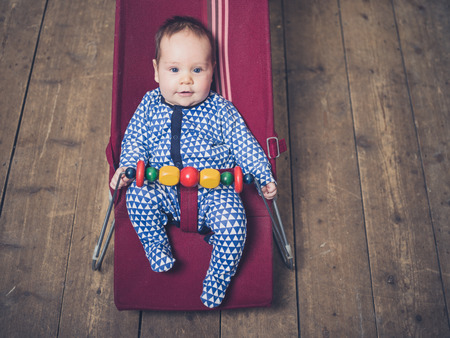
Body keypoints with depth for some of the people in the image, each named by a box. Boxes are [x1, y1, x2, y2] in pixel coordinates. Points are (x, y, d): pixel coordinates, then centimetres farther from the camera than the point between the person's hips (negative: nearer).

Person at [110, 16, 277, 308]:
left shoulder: (220, 110, -1)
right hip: (165, 191, 2)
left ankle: (219, 277, 0)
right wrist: (127, 167, -7)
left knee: (232, 221, -25)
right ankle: (156, 247, 3)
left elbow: (244, 144, 2)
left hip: (214, 190, -2)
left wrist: (265, 177, -6)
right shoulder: (150, 106, 5)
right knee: (138, 196, -23)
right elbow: (135, 139, 11)